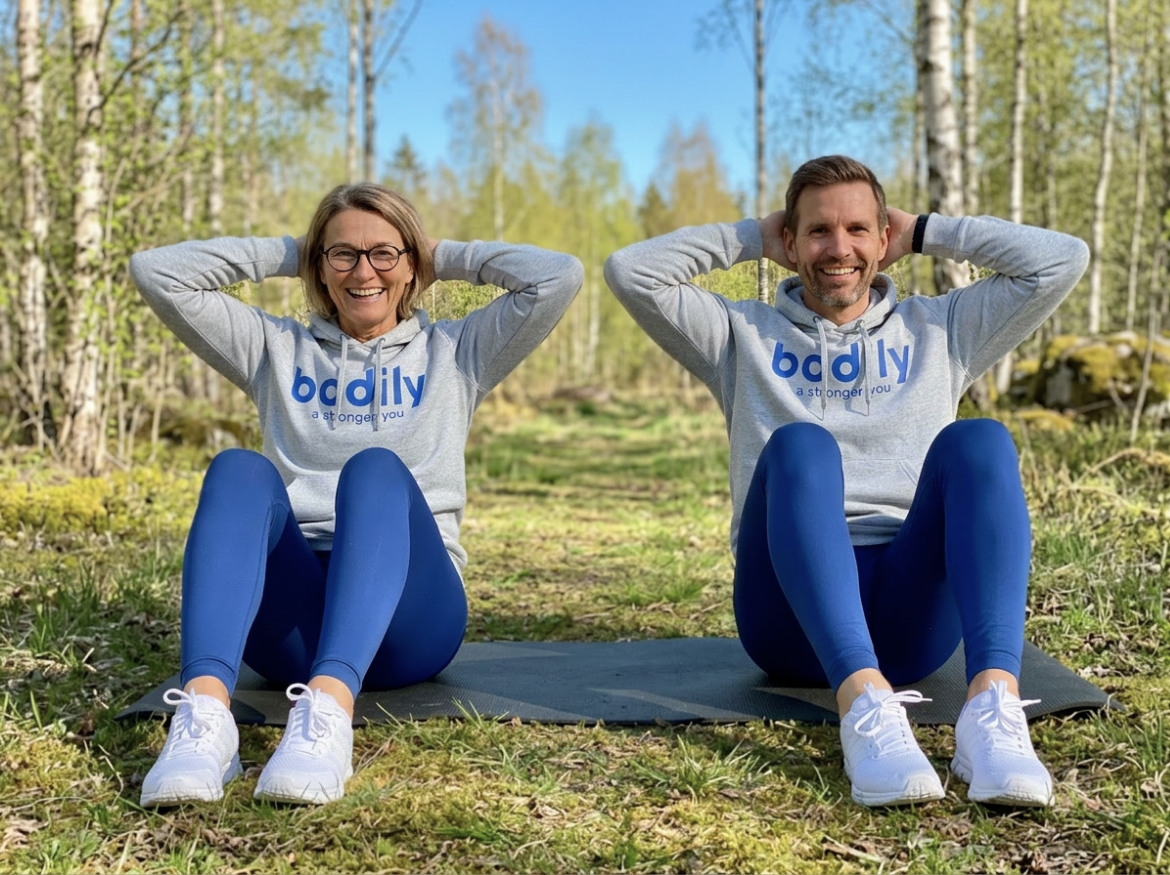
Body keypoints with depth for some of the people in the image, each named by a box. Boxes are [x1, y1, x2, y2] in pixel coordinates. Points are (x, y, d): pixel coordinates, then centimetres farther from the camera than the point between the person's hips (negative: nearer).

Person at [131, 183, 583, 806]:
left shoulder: (454, 354, 20)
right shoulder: (276, 350, 24)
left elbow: (558, 276, 7)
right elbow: (154, 271, 17)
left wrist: (445, 257, 19)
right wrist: (282, 254, 21)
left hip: (409, 616, -1)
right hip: (290, 618, 1)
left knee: (377, 468, -32)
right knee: (239, 469, -28)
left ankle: (329, 709, -54)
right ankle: (203, 710, -50)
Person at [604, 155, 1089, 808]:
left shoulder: (940, 330, 24)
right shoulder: (746, 336, 21)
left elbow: (1064, 259, 15)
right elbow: (630, 271, 10)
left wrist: (923, 233, 21)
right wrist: (750, 239, 19)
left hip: (911, 610, 1)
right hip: (793, 615, -1)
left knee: (977, 440, -27)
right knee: (799, 445, -31)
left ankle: (994, 703, -46)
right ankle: (866, 705, -51)